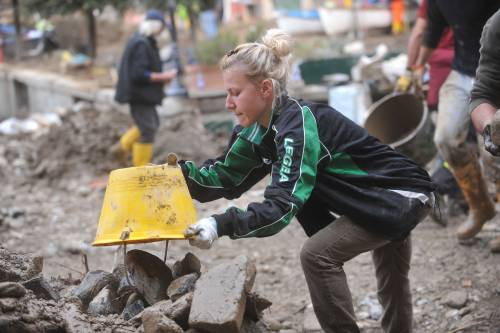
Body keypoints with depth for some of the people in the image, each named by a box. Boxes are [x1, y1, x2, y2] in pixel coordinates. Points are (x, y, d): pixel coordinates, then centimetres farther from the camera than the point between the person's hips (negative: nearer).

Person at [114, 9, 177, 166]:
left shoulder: (142, 40, 10)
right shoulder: (141, 44, -22)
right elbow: (138, 74, -28)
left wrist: (161, 76, 10)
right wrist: (162, 77, -20)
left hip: (143, 94, 10)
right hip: (139, 94, -10)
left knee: (153, 124, 21)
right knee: (147, 131, -2)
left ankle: (121, 147, 25)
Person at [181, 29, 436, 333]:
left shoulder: (298, 126, -32)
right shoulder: (260, 128, -5)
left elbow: (283, 205, -40)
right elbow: (227, 177, -3)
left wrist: (222, 224, -50)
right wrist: (183, 172, -20)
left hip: (405, 196, -10)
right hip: (386, 196, 10)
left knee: (318, 255, -19)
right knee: (391, 283, 26)